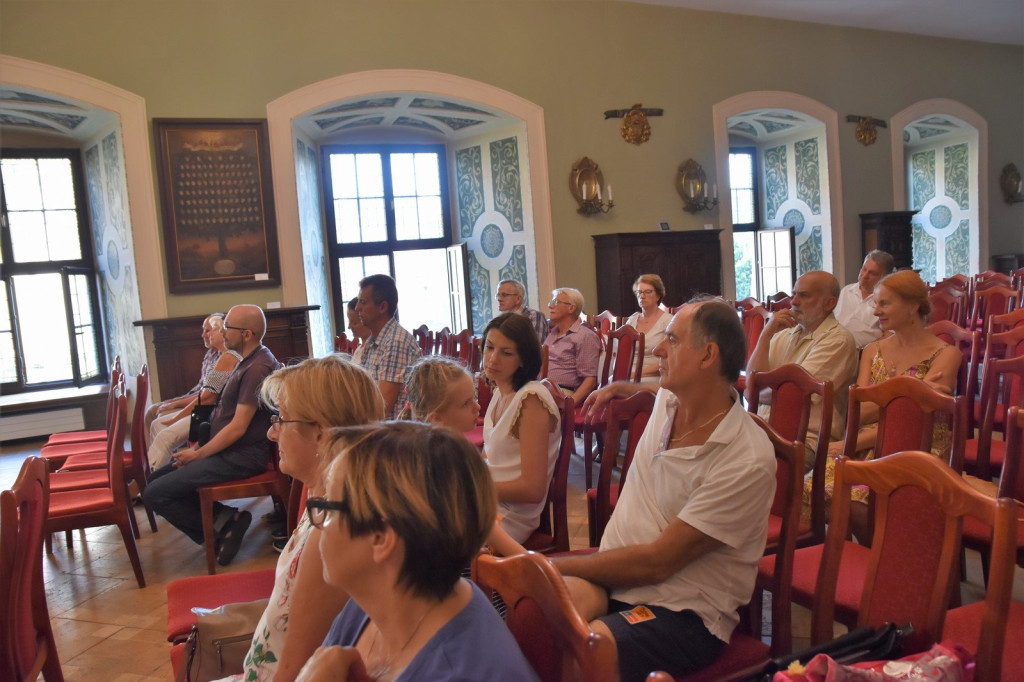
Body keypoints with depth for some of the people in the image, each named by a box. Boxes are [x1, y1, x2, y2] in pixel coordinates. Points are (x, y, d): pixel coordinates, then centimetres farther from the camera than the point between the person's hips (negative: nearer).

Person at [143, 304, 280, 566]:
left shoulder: (257, 368, -20)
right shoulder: (250, 362, 14)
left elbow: (238, 427, -22)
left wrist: (197, 455, -11)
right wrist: (198, 450, 10)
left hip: (242, 457, -11)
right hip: (228, 451, 11)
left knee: (155, 494, -14)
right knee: (156, 478, 13)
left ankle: (220, 522, -2)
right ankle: (223, 518, 2)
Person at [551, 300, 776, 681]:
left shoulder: (747, 462, -19)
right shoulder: (668, 400, 4)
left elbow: (656, 563, -18)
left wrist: (550, 564, -13)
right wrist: (619, 388, 39)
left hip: (684, 613, -6)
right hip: (614, 579, 6)